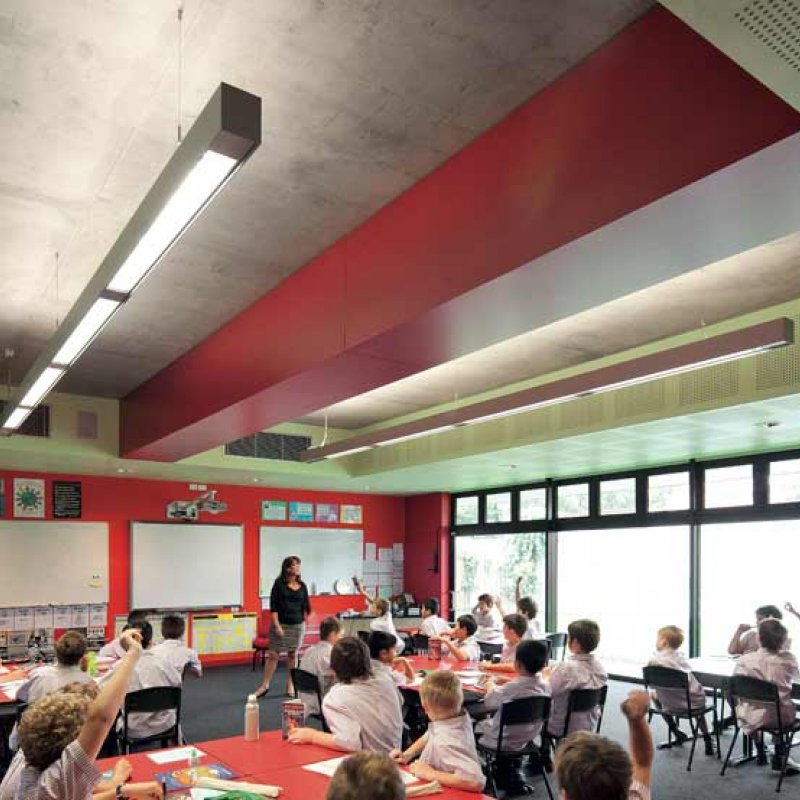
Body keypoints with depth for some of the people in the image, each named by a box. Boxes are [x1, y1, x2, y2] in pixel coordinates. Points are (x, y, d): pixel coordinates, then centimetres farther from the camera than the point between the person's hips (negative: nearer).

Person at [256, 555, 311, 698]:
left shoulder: (302, 586, 4)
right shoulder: (279, 583, -5)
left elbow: (306, 606, 9)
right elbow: (273, 606, -8)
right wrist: (277, 625, -13)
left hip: (298, 625, 3)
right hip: (280, 624, -2)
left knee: (293, 655, 9)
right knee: (273, 654, 1)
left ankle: (290, 685, 20)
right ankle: (264, 685, 13)